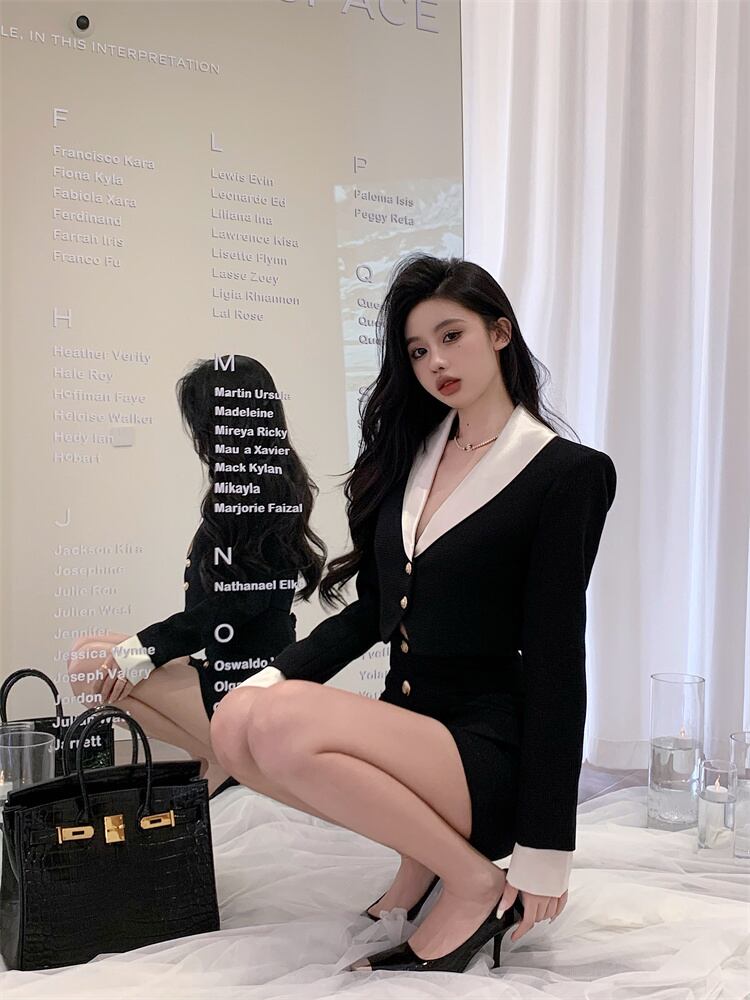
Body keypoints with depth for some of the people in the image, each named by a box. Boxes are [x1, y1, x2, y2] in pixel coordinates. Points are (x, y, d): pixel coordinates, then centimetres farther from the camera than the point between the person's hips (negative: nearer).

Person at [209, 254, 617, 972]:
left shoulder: (568, 473, -7)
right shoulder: (409, 453, 12)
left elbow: (556, 660, -12)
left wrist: (545, 850, -12)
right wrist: (275, 676, -3)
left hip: (490, 751, -7)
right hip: (406, 724, 7)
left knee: (283, 726, -28)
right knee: (236, 720, -18)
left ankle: (476, 883, -9)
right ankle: (423, 851, 3)